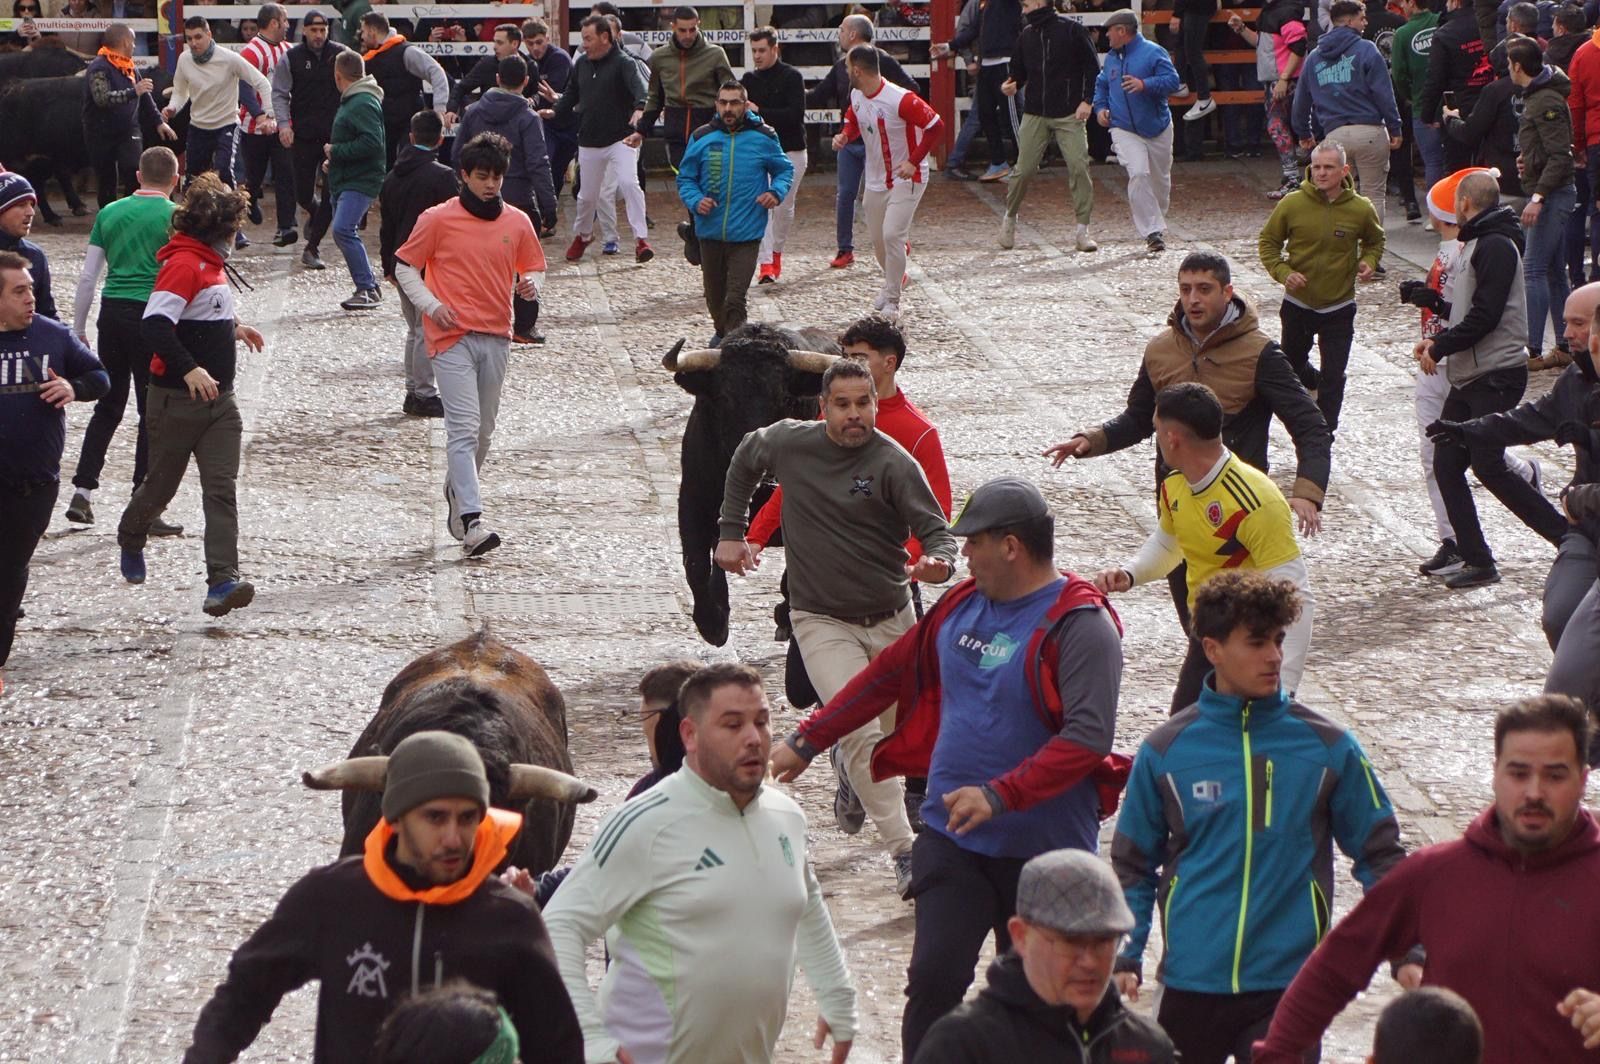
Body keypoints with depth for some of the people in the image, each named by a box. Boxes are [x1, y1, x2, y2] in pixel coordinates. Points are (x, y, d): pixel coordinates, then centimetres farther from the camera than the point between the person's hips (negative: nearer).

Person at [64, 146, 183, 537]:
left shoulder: (110, 213, 9)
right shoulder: (176, 217, -4)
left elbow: (88, 276, 9)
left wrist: (78, 328, 16)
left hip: (112, 313, 5)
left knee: (108, 406, 16)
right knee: (152, 413, 2)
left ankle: (82, 494, 12)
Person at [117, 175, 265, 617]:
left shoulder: (210, 261, 11)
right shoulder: (184, 264, -19)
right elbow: (154, 325, -29)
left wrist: (232, 329, 28)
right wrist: (188, 368, -34)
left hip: (218, 399, 7)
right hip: (177, 401, -7)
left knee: (222, 489, -6)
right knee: (161, 484, 12)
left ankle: (222, 581, -14)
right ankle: (130, 540, 42)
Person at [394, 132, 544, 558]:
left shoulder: (517, 222, 8)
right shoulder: (438, 219, -3)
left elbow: (534, 268, 18)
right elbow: (405, 267, 4)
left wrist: (531, 285, -5)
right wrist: (431, 305, -10)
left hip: (496, 337, 5)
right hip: (452, 336, -5)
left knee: (483, 431, 12)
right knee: (464, 428, -14)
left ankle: (456, 498, 32)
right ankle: (472, 522, -22)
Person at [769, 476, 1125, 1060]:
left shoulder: (1080, 625, -15)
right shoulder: (962, 606, 6)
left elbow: (1087, 737, -24)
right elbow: (889, 673, 17)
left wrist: (1000, 796, -32)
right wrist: (807, 742, 18)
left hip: (1044, 849, -4)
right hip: (953, 837, 5)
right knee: (934, 978, -7)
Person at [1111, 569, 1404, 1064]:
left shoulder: (1328, 747, -1)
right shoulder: (1166, 750, 0)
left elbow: (1380, 855, 6)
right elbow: (1133, 864, 9)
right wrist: (1124, 955, 0)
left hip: (1289, 985, -1)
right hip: (1190, 984, 1)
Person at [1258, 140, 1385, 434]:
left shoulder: (1361, 209, -10)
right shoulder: (1292, 204, -14)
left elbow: (1374, 240, 12)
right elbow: (1268, 242, 0)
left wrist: (1368, 262, -8)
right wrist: (1282, 272, -15)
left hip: (1339, 307, -1)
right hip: (1298, 303, 1)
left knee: (1333, 374, -2)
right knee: (1292, 365, 20)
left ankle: (1326, 426, 13)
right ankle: (1314, 382, 51)